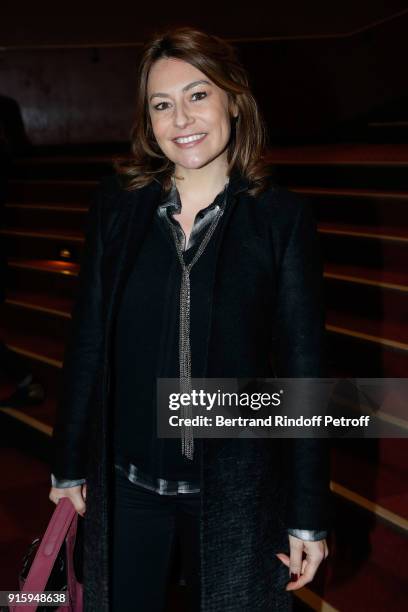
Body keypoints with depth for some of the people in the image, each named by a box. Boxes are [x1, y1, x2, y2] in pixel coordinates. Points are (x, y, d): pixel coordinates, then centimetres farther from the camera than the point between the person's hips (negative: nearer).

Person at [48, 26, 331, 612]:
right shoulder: (117, 204, -3)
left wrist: (309, 515, -6)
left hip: (236, 493, -2)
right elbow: (88, 342, 2)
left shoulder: (282, 217, -10)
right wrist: (69, 464, 7)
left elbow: (303, 369, -8)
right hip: (125, 484, 2)